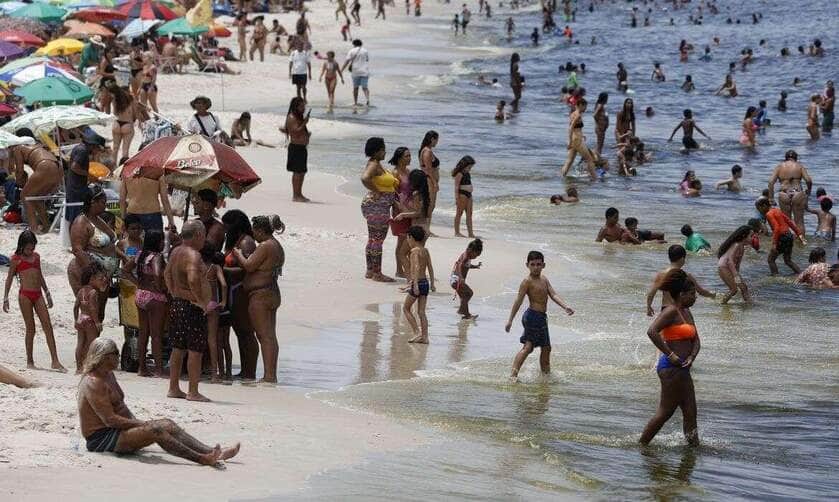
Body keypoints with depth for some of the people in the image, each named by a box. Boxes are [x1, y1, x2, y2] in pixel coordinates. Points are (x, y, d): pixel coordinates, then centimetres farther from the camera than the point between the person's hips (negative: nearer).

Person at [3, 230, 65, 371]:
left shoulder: (36, 256, 14)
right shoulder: (16, 259, 0)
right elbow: (9, 279, 4)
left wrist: (47, 293, 25)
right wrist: (5, 298, 1)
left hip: (38, 294, 5)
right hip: (25, 295, -5)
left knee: (48, 326, -3)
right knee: (30, 328, -2)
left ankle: (55, 361, -5)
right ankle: (30, 361, 9)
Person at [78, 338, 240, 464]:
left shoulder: (109, 376, 15)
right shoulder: (93, 383, -18)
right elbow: (110, 419, -23)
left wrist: (135, 421, 4)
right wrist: (141, 424, -17)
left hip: (114, 430, 10)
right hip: (101, 438, -10)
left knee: (167, 424, -3)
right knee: (155, 430, -26)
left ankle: (211, 452, -11)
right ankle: (200, 459, -30)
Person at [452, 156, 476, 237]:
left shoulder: (467, 173, 14)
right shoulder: (459, 174, -12)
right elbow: (456, 186, -14)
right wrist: (457, 197, -19)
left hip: (468, 194, 9)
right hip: (462, 194, -9)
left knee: (469, 214, 6)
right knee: (459, 213, -3)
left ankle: (470, 232, 6)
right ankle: (457, 232, 2)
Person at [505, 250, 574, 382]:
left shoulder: (544, 280, 13)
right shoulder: (527, 281, -11)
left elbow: (553, 295, 5)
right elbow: (519, 300, -16)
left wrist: (565, 307, -11)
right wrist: (510, 320, -20)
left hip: (541, 317, 9)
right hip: (533, 316, -9)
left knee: (546, 348, 18)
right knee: (528, 346, -15)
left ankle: (546, 372, 32)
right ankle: (514, 373, -22)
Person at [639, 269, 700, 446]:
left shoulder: (686, 313, 16)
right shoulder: (671, 312, -13)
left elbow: (695, 340, 18)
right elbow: (652, 332, -26)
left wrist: (691, 357, -3)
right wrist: (670, 355, -23)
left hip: (682, 368, 9)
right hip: (671, 367, -9)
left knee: (690, 412, 9)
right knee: (666, 412, -4)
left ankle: (694, 445, 14)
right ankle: (642, 444, 4)